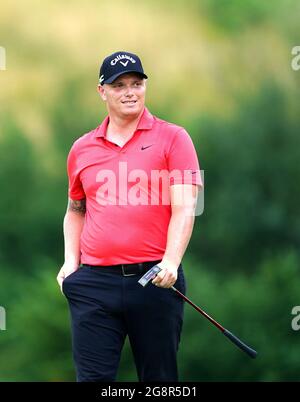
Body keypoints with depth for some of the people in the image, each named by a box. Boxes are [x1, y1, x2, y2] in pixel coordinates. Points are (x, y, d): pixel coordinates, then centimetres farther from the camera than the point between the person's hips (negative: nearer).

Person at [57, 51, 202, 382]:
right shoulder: (81, 149, 12)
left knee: (160, 378, 5)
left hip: (156, 280, -2)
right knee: (93, 377, -2)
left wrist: (171, 262, -21)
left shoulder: (173, 138, 1)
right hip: (94, 281, 2)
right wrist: (70, 261, 10)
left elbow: (184, 209, -7)